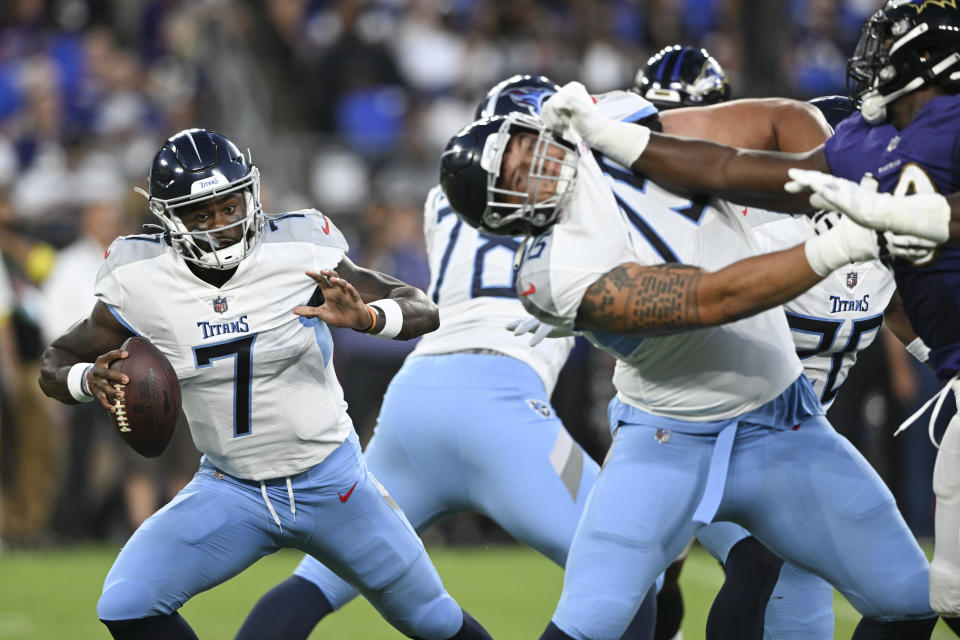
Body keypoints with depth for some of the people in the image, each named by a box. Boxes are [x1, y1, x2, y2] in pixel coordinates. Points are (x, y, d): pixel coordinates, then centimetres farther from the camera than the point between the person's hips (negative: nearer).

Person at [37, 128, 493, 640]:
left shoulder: (299, 254, -19)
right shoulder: (139, 283, -14)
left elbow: (424, 311, -14)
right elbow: (56, 365, -1)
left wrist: (362, 317, -36)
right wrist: (90, 380, -25)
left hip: (331, 482, -1)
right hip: (230, 492, 1)